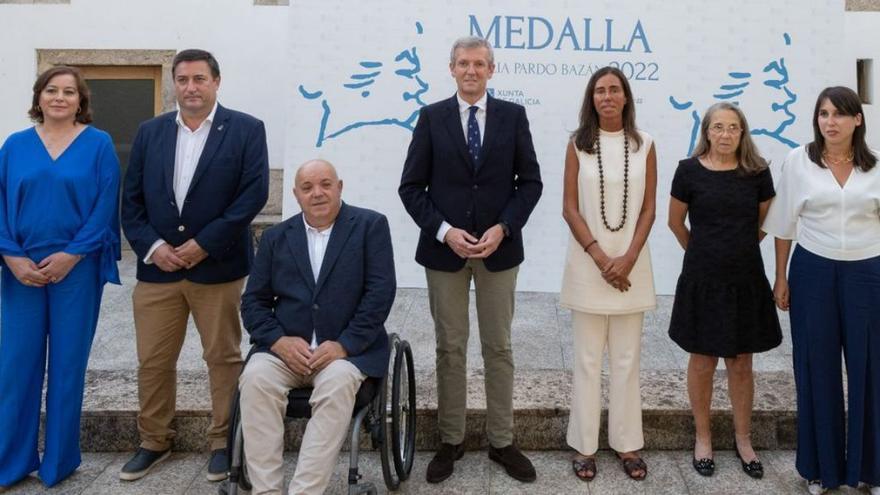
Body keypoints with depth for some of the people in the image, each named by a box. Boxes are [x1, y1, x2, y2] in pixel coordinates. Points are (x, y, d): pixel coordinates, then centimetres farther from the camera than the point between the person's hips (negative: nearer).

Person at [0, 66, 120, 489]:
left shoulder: (98, 145, 1)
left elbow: (106, 206, -5)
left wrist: (70, 255, -12)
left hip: (76, 268, -2)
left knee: (67, 362, 5)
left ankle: (59, 461, 19)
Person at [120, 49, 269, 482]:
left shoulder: (245, 129, -1)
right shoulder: (150, 132, 11)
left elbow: (254, 193, -10)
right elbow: (131, 198, 9)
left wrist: (204, 244, -13)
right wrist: (152, 246, -8)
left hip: (217, 266, -3)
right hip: (157, 267, 4)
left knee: (223, 358, 7)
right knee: (153, 361, 10)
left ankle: (224, 442, 22)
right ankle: (154, 442, 27)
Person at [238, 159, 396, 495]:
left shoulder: (370, 225, 2)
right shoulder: (276, 237, 12)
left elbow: (380, 292, -7)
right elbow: (253, 300, 9)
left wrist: (343, 345, -16)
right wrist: (278, 341, -10)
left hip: (349, 349, -3)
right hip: (286, 348, 3)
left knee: (338, 384, -33)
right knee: (255, 378, -26)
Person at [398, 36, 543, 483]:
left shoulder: (513, 115, 3)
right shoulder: (432, 117, 2)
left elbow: (530, 182, 2)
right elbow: (411, 186, 0)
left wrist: (502, 228, -12)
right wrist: (444, 231, -13)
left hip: (499, 246, 1)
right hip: (445, 247, 0)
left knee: (498, 348, 8)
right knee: (450, 348, 7)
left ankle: (501, 441, 21)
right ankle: (451, 440, 21)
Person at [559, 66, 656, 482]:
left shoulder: (644, 145, 4)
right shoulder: (578, 144, 1)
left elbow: (648, 209, 2)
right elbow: (570, 208, -3)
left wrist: (628, 258, -10)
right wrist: (600, 258, -11)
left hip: (631, 264, 1)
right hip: (588, 263, -1)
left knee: (627, 358, 8)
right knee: (587, 359, 5)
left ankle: (627, 443, 20)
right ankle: (585, 445, 15)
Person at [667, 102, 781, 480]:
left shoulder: (757, 172, -1)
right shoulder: (690, 171, -5)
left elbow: (764, 223, 13)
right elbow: (676, 223, 6)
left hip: (746, 281, 2)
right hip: (702, 281, -1)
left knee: (741, 364, 11)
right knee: (702, 363, 9)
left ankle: (743, 440, 28)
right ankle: (702, 438, 26)